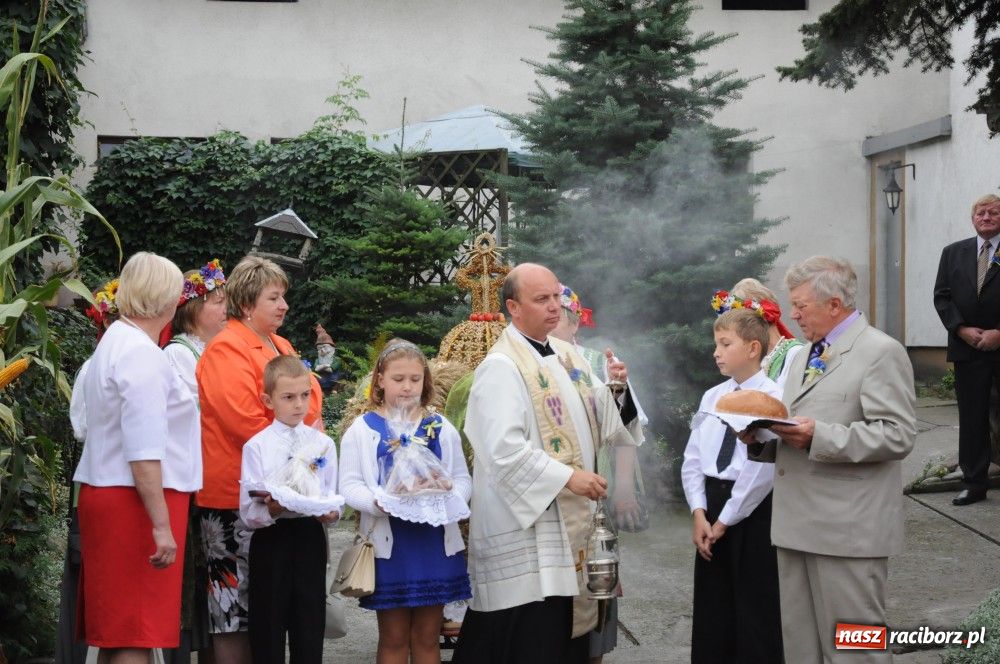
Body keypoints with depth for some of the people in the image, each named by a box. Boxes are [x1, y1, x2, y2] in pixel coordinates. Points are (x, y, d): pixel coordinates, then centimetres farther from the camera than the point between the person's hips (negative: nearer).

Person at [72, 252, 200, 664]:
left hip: (107, 493, 10)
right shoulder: (141, 353, -15)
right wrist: (162, 525, -22)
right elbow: (144, 452, -21)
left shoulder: (115, 342, 16)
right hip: (138, 502, -10)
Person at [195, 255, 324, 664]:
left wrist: (313, 432, 2)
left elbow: (309, 402, 22)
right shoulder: (227, 350, -11)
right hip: (236, 496, -9)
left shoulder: (280, 346, 16)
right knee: (234, 606, -3)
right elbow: (246, 423, -20)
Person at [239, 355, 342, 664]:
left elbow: (333, 496, 8)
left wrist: (332, 512, -14)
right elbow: (248, 513, -5)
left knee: (309, 627, 7)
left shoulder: (324, 444, 8)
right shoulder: (256, 447, -1)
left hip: (310, 537, 2)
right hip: (270, 539, -2)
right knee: (269, 630, 3)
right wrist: (271, 510, -25)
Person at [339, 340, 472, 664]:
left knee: (427, 637, 9)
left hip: (434, 542, 2)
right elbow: (350, 485, -4)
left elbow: (462, 479, 8)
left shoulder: (441, 428, 9)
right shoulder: (363, 429, 1)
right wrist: (377, 502, -23)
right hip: (388, 543, -2)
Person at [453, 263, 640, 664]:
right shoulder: (501, 367, -13)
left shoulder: (567, 357, 12)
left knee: (567, 629, 12)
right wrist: (566, 477, -24)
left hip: (569, 520, 8)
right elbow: (504, 450, -22)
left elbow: (601, 419, 16)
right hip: (526, 528, -8)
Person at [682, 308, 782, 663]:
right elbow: (692, 460, 9)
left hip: (753, 511, -6)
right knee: (710, 613, 12)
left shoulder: (773, 398, -12)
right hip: (711, 504, 6)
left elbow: (762, 469, -17)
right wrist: (699, 512, -4)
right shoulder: (712, 397, 9)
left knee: (755, 614, 3)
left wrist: (725, 519, -13)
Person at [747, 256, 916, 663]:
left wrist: (819, 437, -23)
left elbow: (897, 435, -16)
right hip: (797, 526, 9)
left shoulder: (881, 352, -7)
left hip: (847, 532, -8)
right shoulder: (804, 357, 21)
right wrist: (760, 439, 5)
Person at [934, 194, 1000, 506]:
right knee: (972, 418, 6)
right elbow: (942, 296, 8)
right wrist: (961, 329, -5)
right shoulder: (953, 253, 11)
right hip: (968, 348, 3)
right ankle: (974, 483, 11)